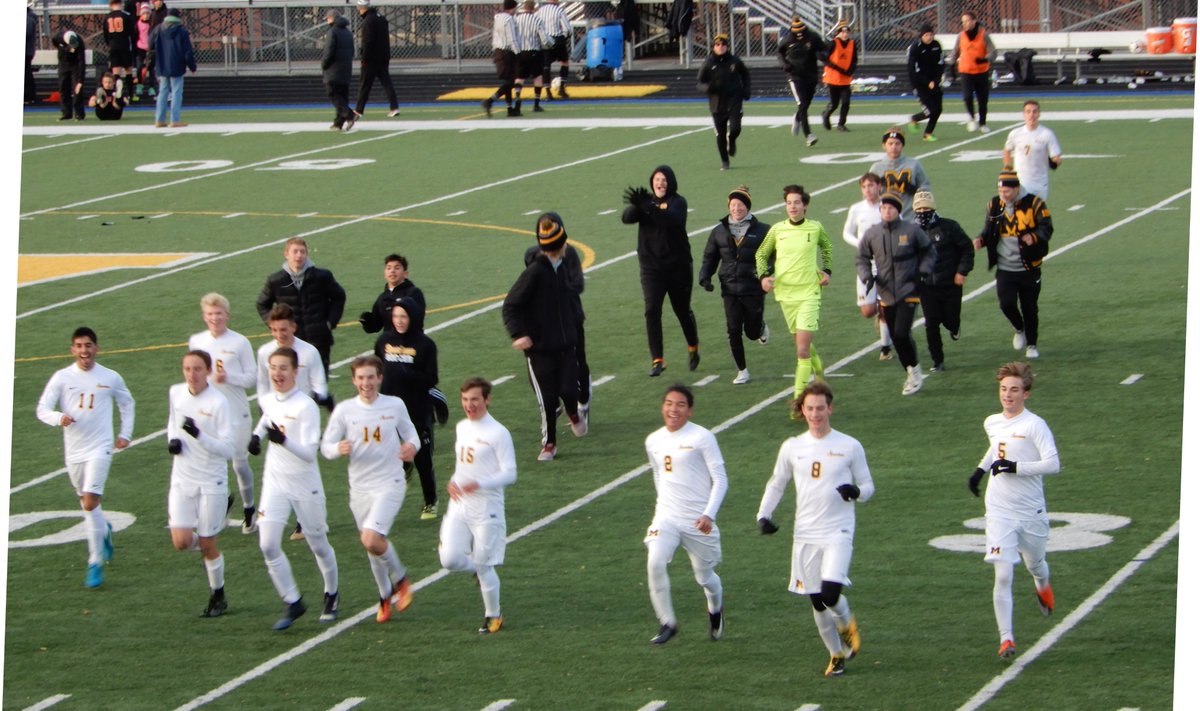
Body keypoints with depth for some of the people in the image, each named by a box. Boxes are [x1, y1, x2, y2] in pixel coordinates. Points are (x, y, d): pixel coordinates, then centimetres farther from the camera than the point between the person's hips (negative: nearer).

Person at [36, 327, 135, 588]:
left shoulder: (111, 378, 1)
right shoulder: (62, 378, -2)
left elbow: (127, 404, 19)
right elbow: (42, 409, -6)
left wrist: (125, 434, 14)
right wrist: (58, 418, -26)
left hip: (100, 449, -3)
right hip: (74, 450, 3)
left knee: (90, 502, -16)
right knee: (86, 503, 15)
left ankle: (96, 562, -11)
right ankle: (104, 532, 48)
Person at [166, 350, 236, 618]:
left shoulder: (218, 402, -16)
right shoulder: (175, 393, 0)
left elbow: (228, 449, -16)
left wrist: (199, 436, -31)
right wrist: (172, 440, -1)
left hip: (212, 482, -4)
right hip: (182, 479, 4)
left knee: (208, 545, 4)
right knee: (181, 541, -10)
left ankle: (217, 597, 26)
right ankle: (204, 546, 26)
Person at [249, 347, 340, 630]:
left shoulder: (306, 407, -19)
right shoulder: (268, 401, 1)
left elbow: (310, 453, -24)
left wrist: (284, 440, -40)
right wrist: (257, 434, 8)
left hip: (306, 487, -5)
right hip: (275, 483, 5)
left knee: (318, 545, 10)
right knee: (268, 545, -10)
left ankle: (331, 596, 36)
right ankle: (292, 603, 2)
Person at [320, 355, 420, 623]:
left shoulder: (395, 405, -3)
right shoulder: (345, 410, -2)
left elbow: (410, 433, 11)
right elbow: (325, 445, 1)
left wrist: (412, 446, -13)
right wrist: (338, 448, -23)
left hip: (390, 484, -3)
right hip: (360, 488, 3)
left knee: (372, 539, -22)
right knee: (371, 544, 13)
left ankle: (400, 579, 5)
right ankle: (386, 596, 35)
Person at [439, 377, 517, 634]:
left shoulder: (498, 433, -10)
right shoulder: (461, 428, 12)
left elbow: (510, 474, -12)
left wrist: (479, 484, -26)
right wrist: (453, 482, 4)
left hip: (487, 507, -6)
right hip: (459, 505, 6)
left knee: (484, 565, -1)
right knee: (449, 559, -9)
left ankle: (493, 616, 17)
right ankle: (479, 570, 23)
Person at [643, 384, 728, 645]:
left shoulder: (702, 438, -9)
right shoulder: (653, 441, 7)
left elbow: (720, 479, -10)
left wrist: (709, 515, -19)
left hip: (698, 521, -3)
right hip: (666, 517, 3)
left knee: (704, 576, 9)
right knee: (655, 562, -22)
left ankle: (716, 609, 44)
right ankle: (667, 623, -10)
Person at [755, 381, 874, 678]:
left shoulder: (849, 446, -1)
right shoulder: (792, 447, 6)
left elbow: (868, 486, 6)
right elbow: (776, 484, 18)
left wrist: (857, 492, -18)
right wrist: (763, 515, 4)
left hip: (838, 533, -3)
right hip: (805, 534, 3)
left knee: (830, 593, -20)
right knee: (817, 602, 5)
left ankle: (847, 624, 14)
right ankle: (836, 654, 24)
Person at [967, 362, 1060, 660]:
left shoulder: (1034, 425, -13)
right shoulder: (991, 423, 6)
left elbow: (1052, 464, -21)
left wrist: (1016, 467, -26)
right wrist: (981, 469, 17)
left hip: (1031, 512, -2)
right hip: (1000, 512, 2)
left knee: (1035, 565, 20)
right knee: (1003, 576, -11)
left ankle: (1043, 587, 58)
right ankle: (1006, 638, -9)